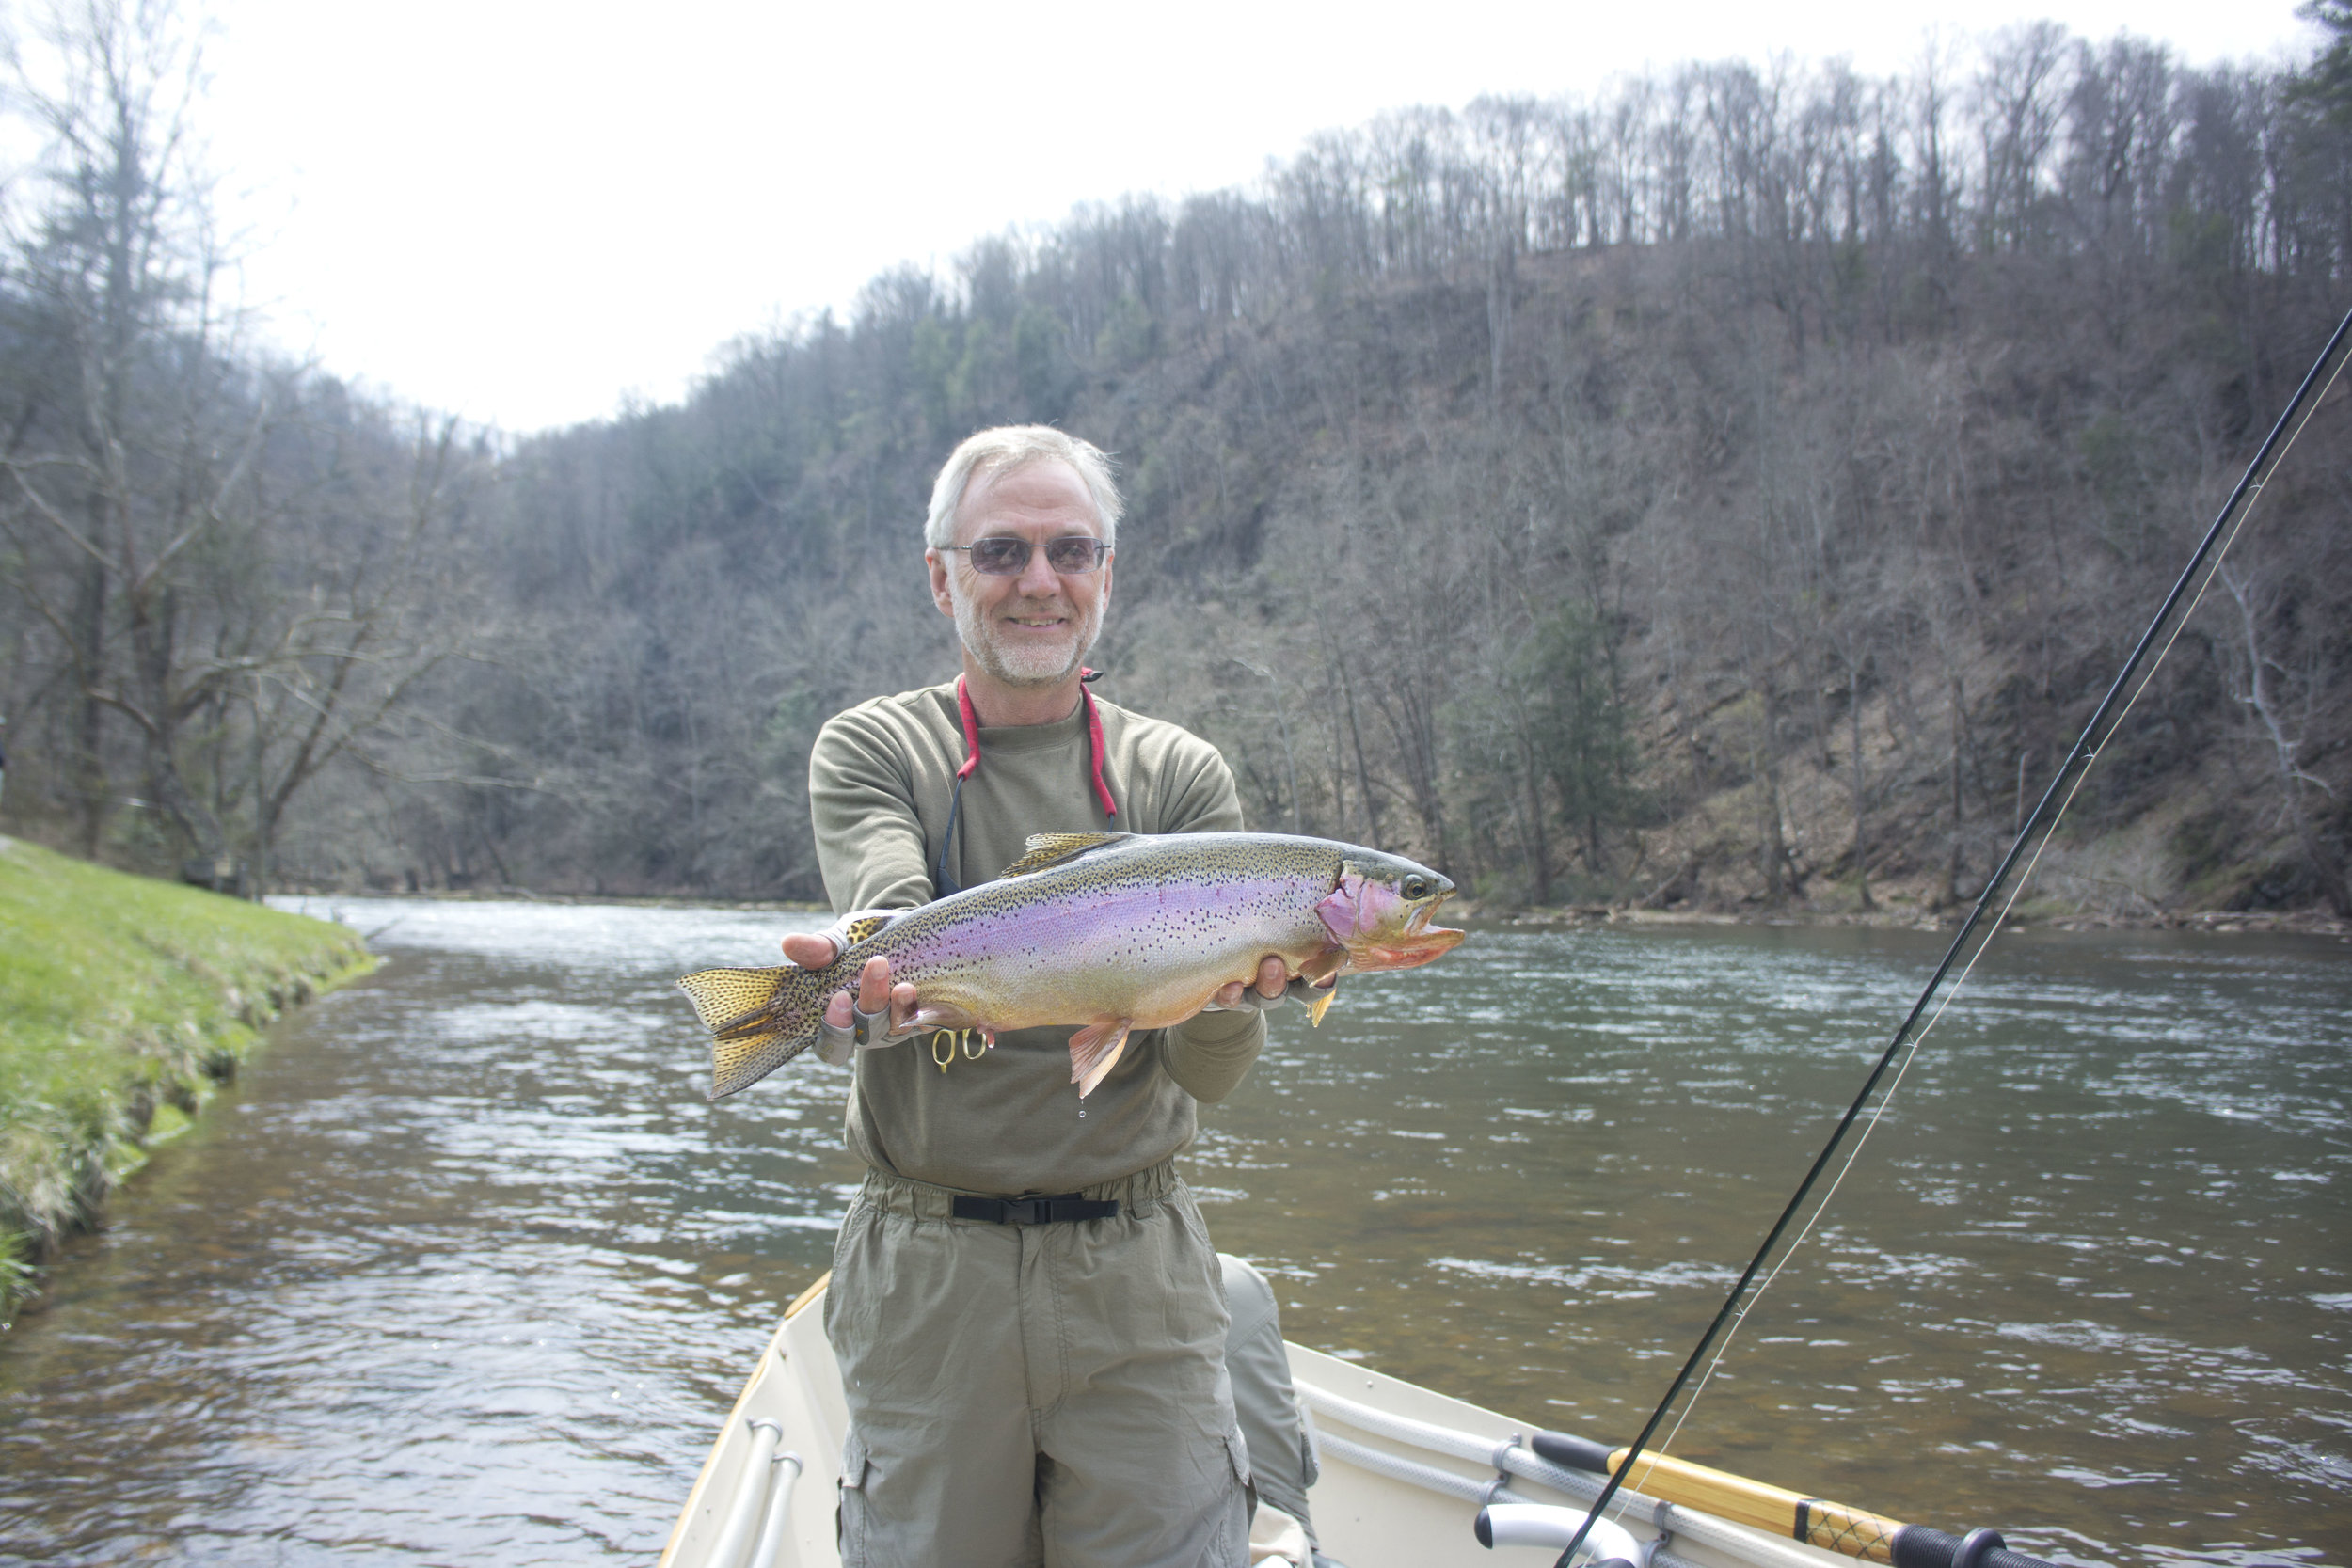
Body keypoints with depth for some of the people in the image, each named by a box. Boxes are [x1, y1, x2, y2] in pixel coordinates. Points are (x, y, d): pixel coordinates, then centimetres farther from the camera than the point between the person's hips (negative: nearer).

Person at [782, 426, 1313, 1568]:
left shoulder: (1181, 776, 4)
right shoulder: (871, 750, 2)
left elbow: (1210, 1075, -6)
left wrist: (1227, 998, -29)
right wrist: (874, 989, -42)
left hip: (1137, 1271, 1)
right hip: (926, 1275, -1)